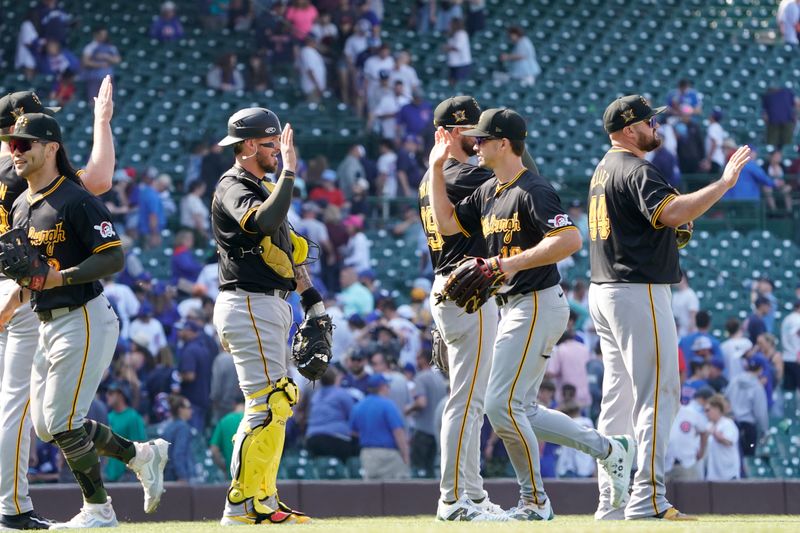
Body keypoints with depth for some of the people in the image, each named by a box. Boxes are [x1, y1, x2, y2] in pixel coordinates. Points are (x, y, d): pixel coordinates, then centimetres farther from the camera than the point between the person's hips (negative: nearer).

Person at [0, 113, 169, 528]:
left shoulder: (77, 201, -14)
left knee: (62, 422, -9)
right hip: (47, 325, 9)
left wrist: (58, 278, -25)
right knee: (45, 424, 10)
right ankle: (141, 455, 25)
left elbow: (114, 258, -20)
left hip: (83, 321, -9)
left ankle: (98, 509, 7)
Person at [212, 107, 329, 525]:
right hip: (248, 305, -10)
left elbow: (287, 247, 23)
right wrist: (289, 172, -27)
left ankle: (264, 502, 16)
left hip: (271, 306, 10)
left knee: (274, 407, 12)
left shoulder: (264, 188, 19)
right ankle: (241, 506, -14)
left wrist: (311, 298, 16)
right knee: (267, 405, -14)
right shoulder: (232, 188, -11)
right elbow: (266, 222, -31)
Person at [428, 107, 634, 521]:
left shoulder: (533, 191, -15)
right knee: (518, 410, 12)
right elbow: (446, 223, 19)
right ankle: (607, 448, 20)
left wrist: (513, 262, -28)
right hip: (514, 308, 10)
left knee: (501, 404, -12)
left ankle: (534, 501, -3)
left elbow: (570, 239, -25)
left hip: (538, 305, -10)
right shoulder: (488, 192, 14)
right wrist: (437, 168, 14)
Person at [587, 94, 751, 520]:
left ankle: (611, 501, 13)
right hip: (639, 292, -10)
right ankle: (647, 499, -17)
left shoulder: (604, 170, 18)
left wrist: (676, 224, 12)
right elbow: (670, 213, -29)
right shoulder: (635, 171, -14)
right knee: (658, 393, -11)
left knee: (618, 397, 12)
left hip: (604, 293, 10)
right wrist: (723, 183, -29)